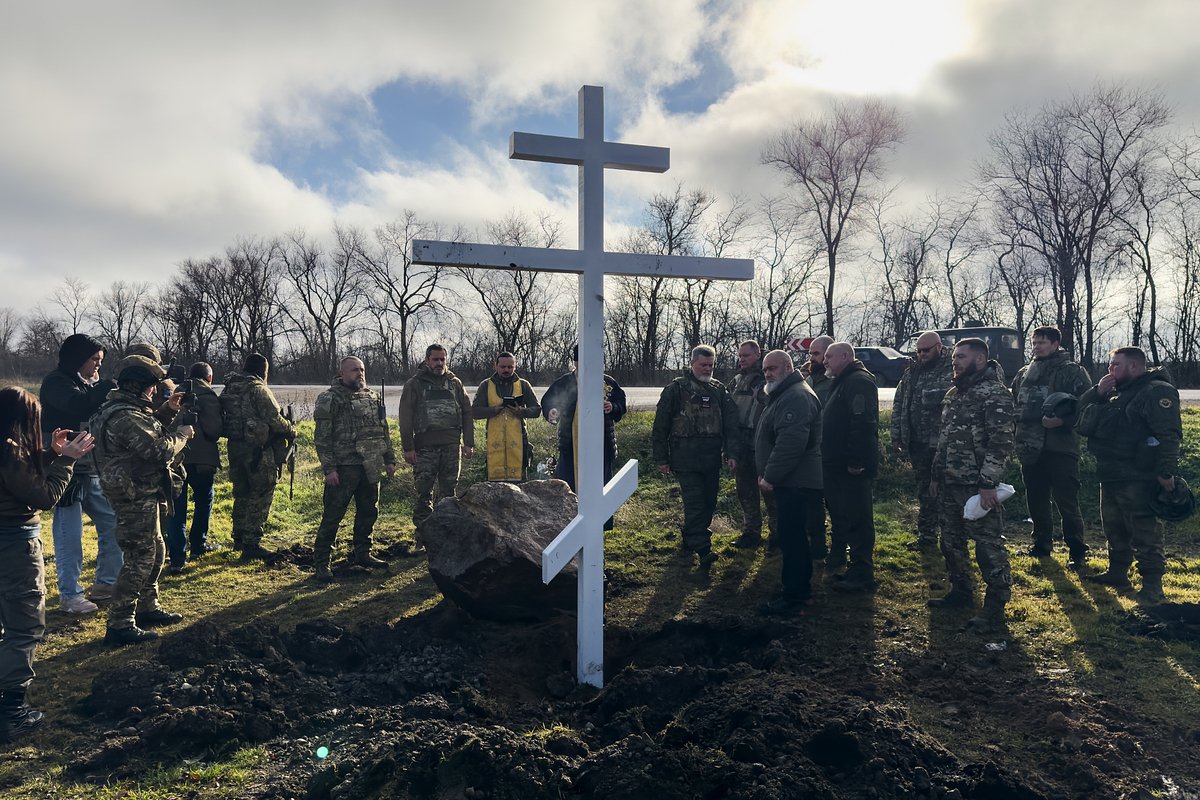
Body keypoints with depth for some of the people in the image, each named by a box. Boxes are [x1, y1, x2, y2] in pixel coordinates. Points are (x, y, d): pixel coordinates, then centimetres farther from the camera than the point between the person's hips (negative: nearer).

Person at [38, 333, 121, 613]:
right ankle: (69, 595, 8)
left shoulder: (90, 385, 15)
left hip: (93, 470, 8)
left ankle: (105, 584, 21)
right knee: (70, 535, -2)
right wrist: (107, 386, -20)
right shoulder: (56, 382, -8)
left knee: (113, 523, 9)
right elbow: (78, 406, -28)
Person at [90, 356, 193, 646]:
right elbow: (161, 451, -27)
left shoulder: (126, 410, 10)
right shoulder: (126, 418, -23)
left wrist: (167, 411, 11)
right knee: (139, 560, -4)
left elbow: (148, 433, 23)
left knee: (155, 553, 21)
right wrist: (182, 433, -10)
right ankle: (120, 625, 3)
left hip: (143, 496, 11)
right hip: (137, 499, -11)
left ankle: (148, 608, 35)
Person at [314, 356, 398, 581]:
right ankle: (321, 562, 6)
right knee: (332, 515, -2)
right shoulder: (329, 399, -6)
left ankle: (362, 554, 29)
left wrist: (389, 459, 14)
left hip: (370, 467, 7)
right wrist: (329, 468, -16)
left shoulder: (372, 398, 14)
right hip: (343, 468, -7)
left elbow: (383, 431, 20)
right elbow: (322, 438, -10)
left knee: (368, 512, 14)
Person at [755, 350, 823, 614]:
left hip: (796, 483, -11)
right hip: (790, 481, 11)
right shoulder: (784, 395, 19)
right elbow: (769, 439, 25)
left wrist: (770, 476, -21)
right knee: (794, 536, 18)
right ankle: (800, 588, 30)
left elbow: (790, 443, -28)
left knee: (791, 539, -7)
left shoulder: (797, 396, -18)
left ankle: (793, 597, 1)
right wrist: (767, 474, 17)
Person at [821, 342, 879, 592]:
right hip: (838, 466, 11)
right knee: (840, 517, 17)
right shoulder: (842, 382, 20)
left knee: (857, 521, -4)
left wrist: (857, 461, -27)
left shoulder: (859, 382, -15)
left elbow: (863, 424, -25)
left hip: (853, 468, -11)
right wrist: (829, 459, 19)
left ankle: (861, 576, 2)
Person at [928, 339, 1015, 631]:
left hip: (976, 486, -9)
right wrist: (937, 475, 20)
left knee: (989, 546, -2)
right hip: (950, 484, 9)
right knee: (951, 541, 18)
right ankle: (961, 591, 33)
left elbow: (1001, 443, -18)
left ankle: (996, 607, 7)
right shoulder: (954, 393, 15)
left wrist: (988, 484, -22)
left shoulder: (994, 394, -12)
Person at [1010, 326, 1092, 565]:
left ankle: (1077, 550, 9)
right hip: (1030, 449, 6)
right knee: (1036, 500, 15)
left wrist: (1063, 421, -22)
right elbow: (1014, 404, 27)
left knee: (1067, 502, -3)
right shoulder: (1025, 373, 15)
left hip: (1061, 447, -6)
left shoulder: (1073, 372, -4)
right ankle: (1042, 543, 29)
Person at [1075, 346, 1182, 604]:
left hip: (1138, 479, -10)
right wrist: (1098, 392, 1)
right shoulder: (1116, 392, 18)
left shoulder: (1157, 392, -12)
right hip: (1111, 476, 10)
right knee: (1114, 529, 19)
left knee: (1145, 533, -4)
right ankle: (1117, 572, 32)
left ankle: (1152, 584, 3)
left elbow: (1169, 435, -20)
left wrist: (1166, 472, -25)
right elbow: (1082, 411, 17)